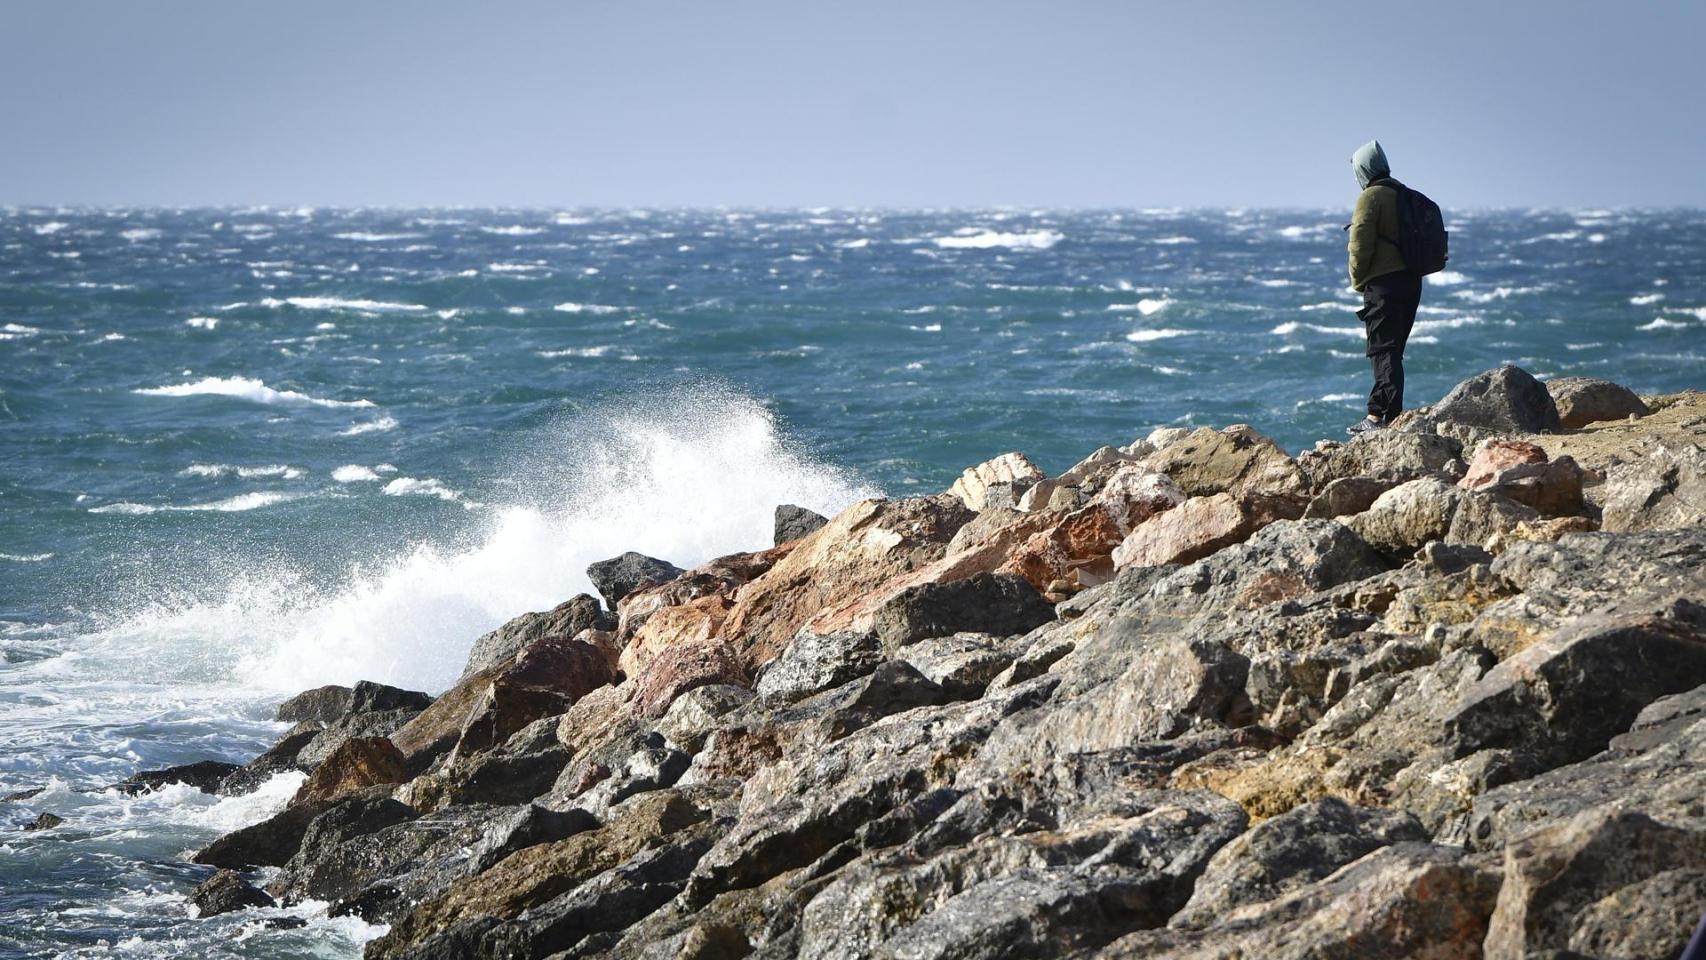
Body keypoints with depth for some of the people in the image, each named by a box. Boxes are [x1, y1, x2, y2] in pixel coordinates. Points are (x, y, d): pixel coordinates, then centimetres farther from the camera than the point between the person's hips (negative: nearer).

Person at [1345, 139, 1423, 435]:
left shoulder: (1371, 197, -10)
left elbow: (1361, 244, -16)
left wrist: (1358, 280, -2)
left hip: (1383, 285, -8)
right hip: (1411, 282, 8)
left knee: (1384, 352, -7)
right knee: (1391, 351, 14)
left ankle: (1388, 417, -11)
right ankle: (1377, 413, 20)